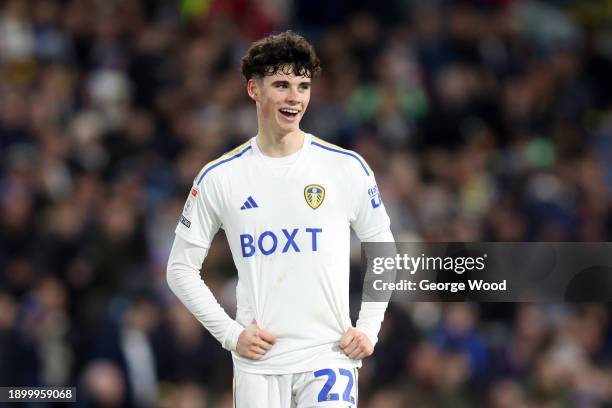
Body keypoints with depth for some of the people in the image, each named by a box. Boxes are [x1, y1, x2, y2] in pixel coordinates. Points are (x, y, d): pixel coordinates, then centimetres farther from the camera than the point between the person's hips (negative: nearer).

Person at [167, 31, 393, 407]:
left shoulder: (347, 168, 2)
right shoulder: (219, 178, 3)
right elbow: (182, 268, 8)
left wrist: (368, 329, 2)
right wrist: (230, 333, -1)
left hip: (328, 359, -1)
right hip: (257, 364, 1)